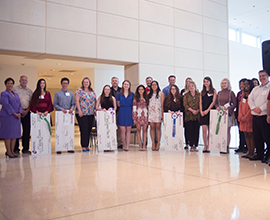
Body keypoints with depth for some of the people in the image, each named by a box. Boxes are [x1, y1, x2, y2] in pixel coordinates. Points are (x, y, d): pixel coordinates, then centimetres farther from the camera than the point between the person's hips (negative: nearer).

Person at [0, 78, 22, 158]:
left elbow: (19, 104, 15)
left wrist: (19, 113, -3)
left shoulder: (16, 94, 19)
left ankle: (12, 151, 13)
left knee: (15, 134, 7)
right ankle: (8, 152, 2)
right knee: (8, 134, -3)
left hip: (16, 116, 7)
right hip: (7, 116, -7)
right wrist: (14, 113, -16)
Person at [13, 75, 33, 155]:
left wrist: (27, 110, -3)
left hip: (26, 112, 3)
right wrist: (21, 110, -9)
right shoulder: (15, 89, 3)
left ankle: (25, 149, 10)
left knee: (27, 130, 3)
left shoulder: (30, 91, 15)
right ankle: (16, 149, 6)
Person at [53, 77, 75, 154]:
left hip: (69, 114, 2)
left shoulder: (71, 94, 16)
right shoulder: (57, 93, 8)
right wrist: (62, 109, -11)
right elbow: (55, 104, 3)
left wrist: (72, 108, -8)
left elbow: (73, 104, 14)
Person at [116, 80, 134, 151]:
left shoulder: (132, 94, 6)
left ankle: (127, 145, 4)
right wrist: (123, 107, 5)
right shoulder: (119, 94, 8)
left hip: (129, 113, 0)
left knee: (128, 130, 1)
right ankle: (124, 145, 12)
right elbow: (118, 104, 14)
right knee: (123, 130, -1)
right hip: (122, 113, 0)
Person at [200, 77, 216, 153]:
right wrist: (201, 111, -4)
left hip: (210, 111, -2)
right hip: (203, 112, 3)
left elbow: (213, 102, -3)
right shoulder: (202, 92, 16)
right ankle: (205, 146, 3)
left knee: (210, 130, -1)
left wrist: (207, 110, -12)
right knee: (204, 130, -4)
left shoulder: (213, 91, 6)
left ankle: (208, 147, 3)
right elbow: (200, 102, 11)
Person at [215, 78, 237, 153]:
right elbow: (216, 102, 18)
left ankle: (227, 147, 1)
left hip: (228, 113, -3)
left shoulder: (231, 93, 1)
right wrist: (217, 107, -3)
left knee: (227, 130, -3)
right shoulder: (219, 93, 13)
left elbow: (235, 104, -1)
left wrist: (228, 108, -16)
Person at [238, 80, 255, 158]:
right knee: (246, 135, 8)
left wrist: (245, 117, -10)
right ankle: (249, 152, 13)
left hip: (250, 118, -7)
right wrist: (240, 116, 1)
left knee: (251, 135, -4)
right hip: (243, 119, 7)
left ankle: (252, 153, 1)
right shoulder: (243, 95, 17)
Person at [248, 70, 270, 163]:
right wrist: (254, 108, -5)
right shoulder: (256, 89, 20)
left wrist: (261, 108, -17)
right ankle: (259, 154, 20)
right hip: (255, 116, 6)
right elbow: (250, 99, 12)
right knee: (257, 137, 9)